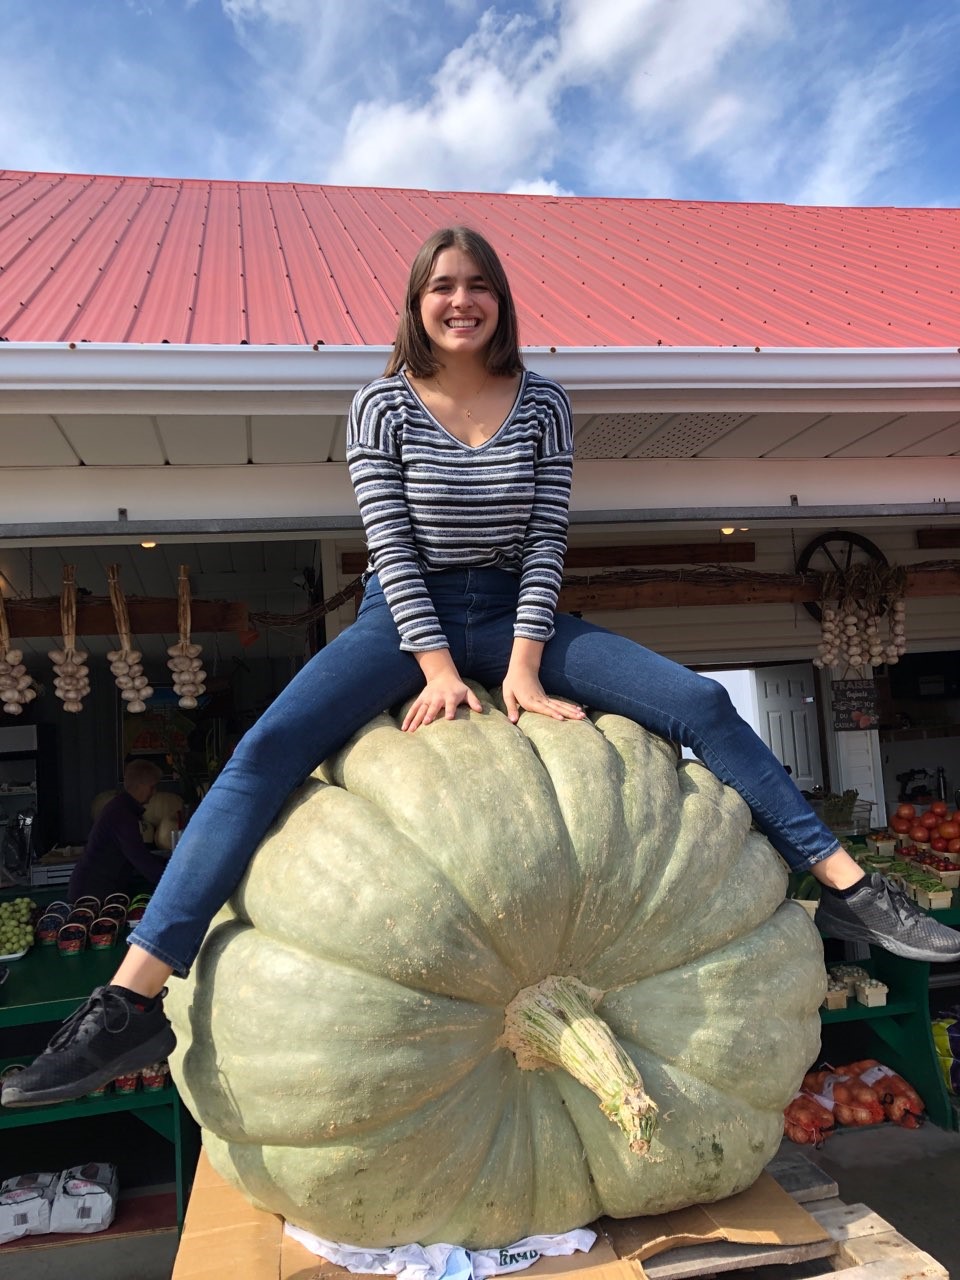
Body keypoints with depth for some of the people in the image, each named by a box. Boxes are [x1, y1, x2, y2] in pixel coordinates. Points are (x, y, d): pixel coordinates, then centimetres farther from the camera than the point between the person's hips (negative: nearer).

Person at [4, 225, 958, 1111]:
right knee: (268, 747, -26)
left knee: (702, 705, -14)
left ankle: (845, 888, -3)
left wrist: (522, 668, -15)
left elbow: (546, 541, -3)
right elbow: (391, 545, -8)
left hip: (512, 612, 2)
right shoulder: (382, 406, -1)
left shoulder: (542, 405, 3)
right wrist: (438, 668, -18)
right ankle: (134, 1000, -26)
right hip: (406, 614, -1)